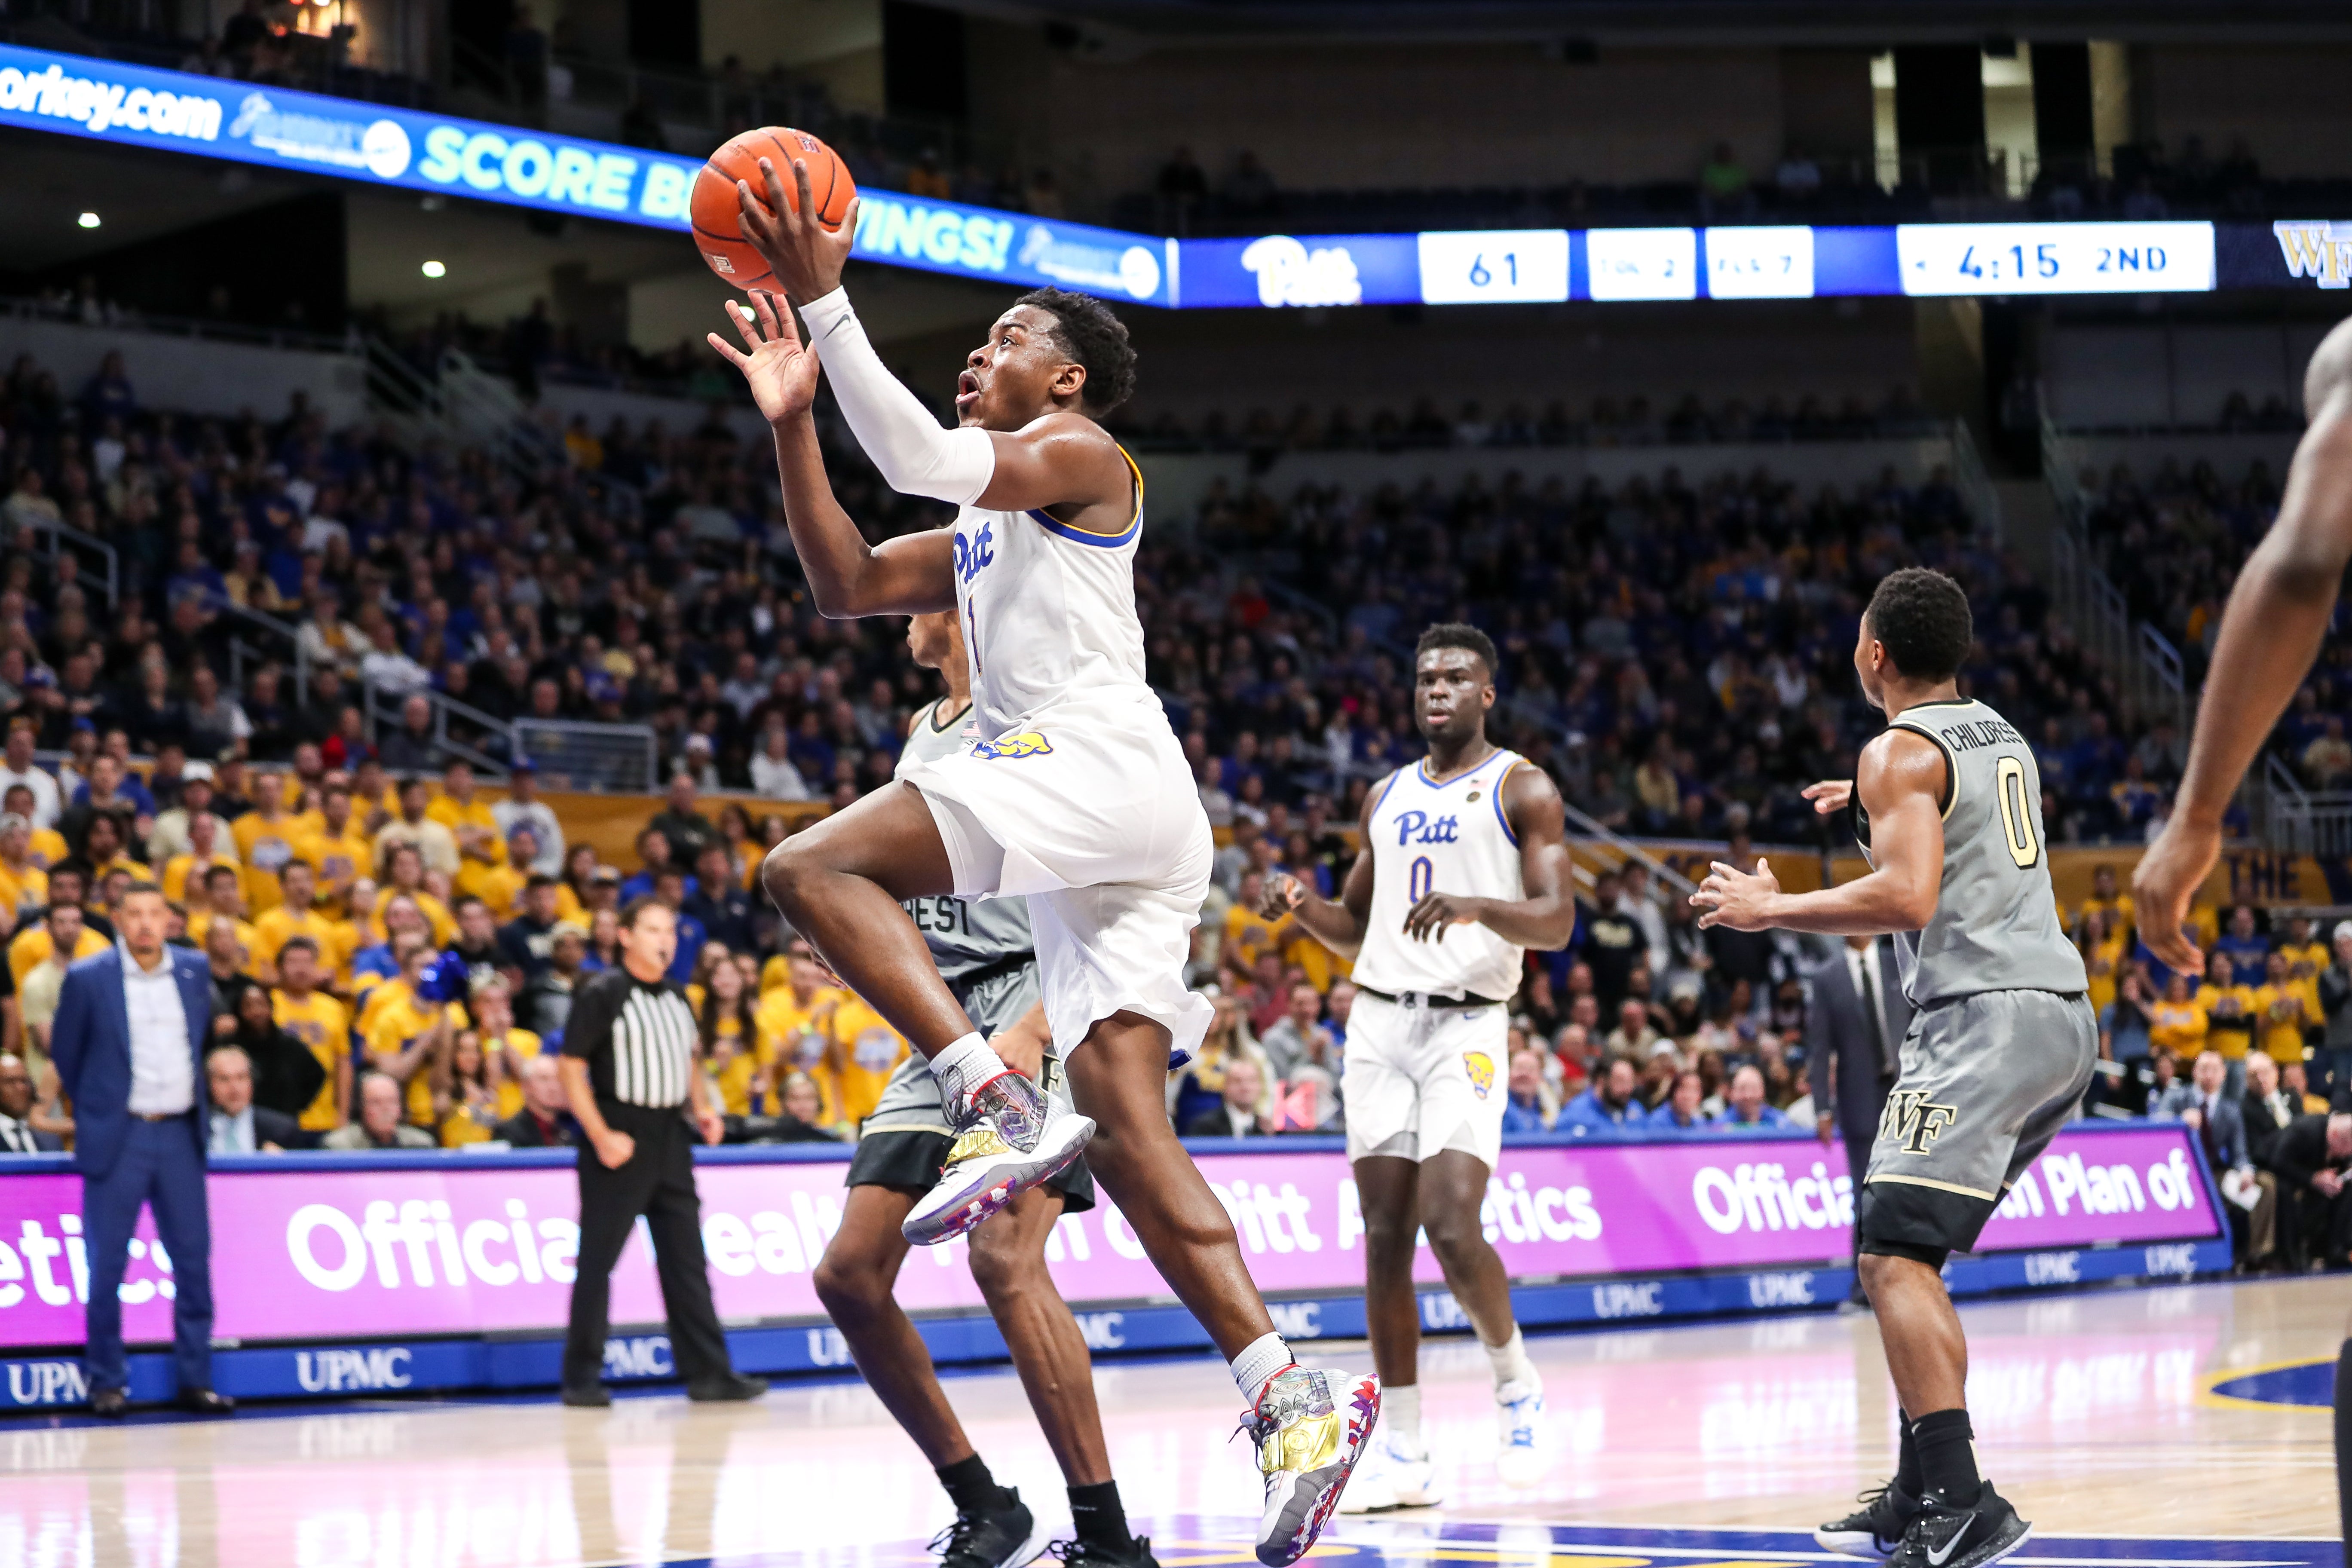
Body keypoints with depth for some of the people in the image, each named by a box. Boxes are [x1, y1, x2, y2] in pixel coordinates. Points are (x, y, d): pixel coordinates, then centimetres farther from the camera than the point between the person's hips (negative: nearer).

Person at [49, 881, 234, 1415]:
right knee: (107, 1265, -1)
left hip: (179, 1134, 3)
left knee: (194, 1257, 3)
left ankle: (195, 1379, 9)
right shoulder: (88, 979, -6)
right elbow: (65, 1054, 5)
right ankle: (107, 1382, 8)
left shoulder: (194, 972, 4)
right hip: (118, 1138, -3)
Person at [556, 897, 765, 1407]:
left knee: (686, 1258, 6)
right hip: (620, 1143, -7)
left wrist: (703, 1107, 9)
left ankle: (708, 1372, 8)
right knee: (598, 1259, -2)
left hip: (669, 1136, 7)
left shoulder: (677, 998, 13)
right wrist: (600, 1136, -17)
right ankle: (581, 1378, 4)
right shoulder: (602, 995, -8)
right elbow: (571, 1067, -10)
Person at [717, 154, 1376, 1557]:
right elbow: (846, 584, 28)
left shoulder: (1084, 459, 3)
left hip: (1100, 764, -9)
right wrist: (794, 418, 22)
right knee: (1128, 1133, -2)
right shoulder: (987, 528, 31)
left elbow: (927, 462, -14)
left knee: (816, 867, -18)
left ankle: (1003, 1105, -30)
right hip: (1090, 848, 9)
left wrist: (826, 306, -14)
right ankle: (1297, 1400, -10)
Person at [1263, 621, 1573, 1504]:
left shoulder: (1522, 791, 1)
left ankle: (1516, 1384, 8)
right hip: (1379, 1022, 5)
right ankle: (1403, 1454, 4)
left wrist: (1475, 906, -28)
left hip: (1467, 1026, -5)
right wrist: (1303, 908, 3)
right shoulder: (1388, 798, 18)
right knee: (1385, 1238, 0)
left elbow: (1556, 921, -9)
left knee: (1451, 1227, -18)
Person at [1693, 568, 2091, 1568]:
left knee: (1894, 1257, -13)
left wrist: (1769, 910, -10)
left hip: (1982, 1016, -9)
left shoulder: (1899, 751, -7)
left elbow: (1908, 896, -20)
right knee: (1908, 1249, 17)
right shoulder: (2001, 738, 21)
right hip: (2064, 1012, 9)